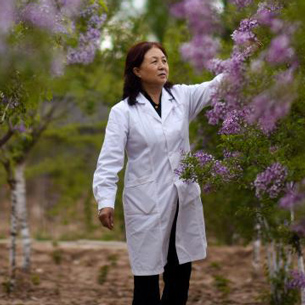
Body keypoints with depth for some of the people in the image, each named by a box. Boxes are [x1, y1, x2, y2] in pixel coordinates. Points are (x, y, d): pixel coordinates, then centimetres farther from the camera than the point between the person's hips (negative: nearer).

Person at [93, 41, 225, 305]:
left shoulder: (181, 96, 4)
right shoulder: (123, 112, -7)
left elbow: (215, 87, -8)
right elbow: (110, 159, -10)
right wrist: (105, 200, -22)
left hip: (184, 198, 4)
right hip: (147, 203, -4)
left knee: (181, 274, 12)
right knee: (147, 276, 3)